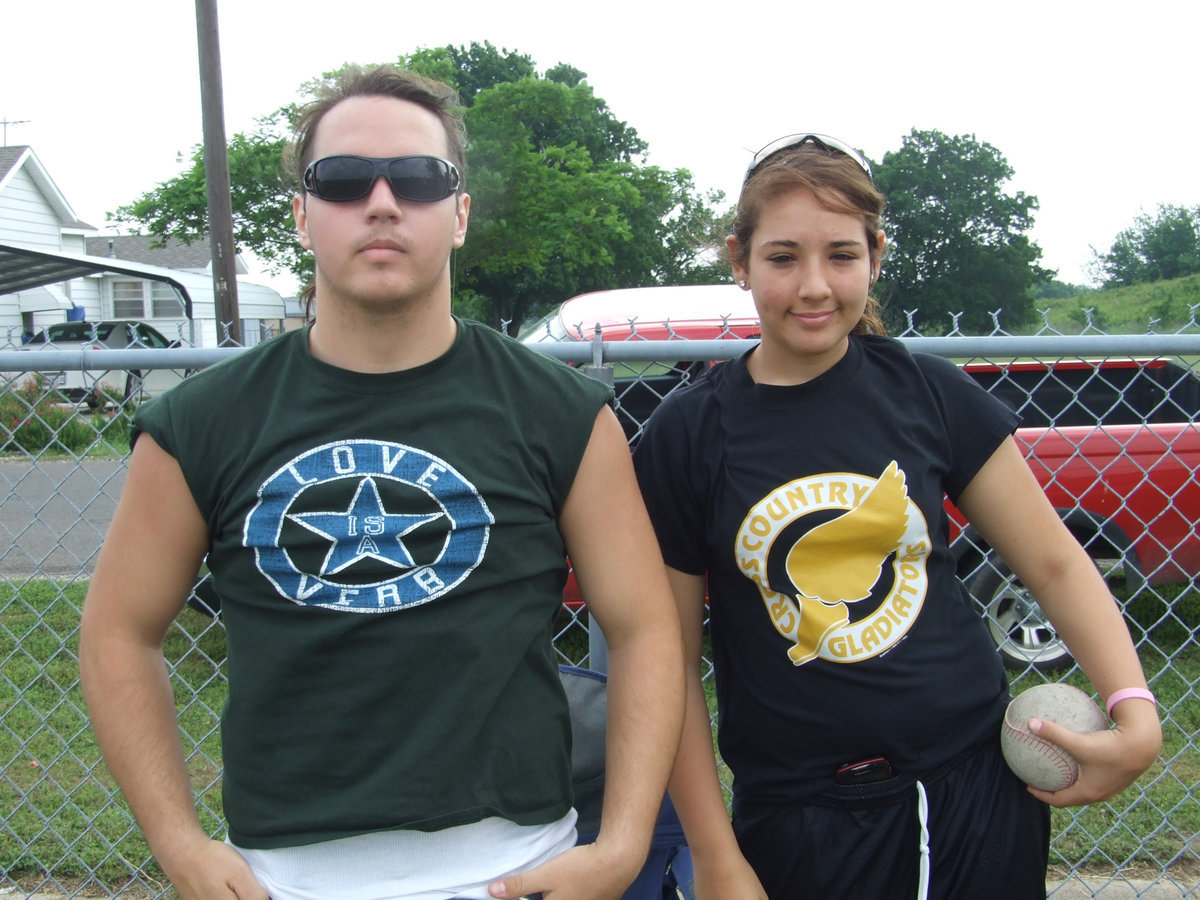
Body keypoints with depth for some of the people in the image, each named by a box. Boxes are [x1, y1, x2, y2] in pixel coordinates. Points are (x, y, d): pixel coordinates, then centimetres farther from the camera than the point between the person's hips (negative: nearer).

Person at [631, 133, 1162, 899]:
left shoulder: (929, 393, -2)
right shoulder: (688, 433, -5)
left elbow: (1055, 565, 3)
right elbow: (672, 659, -3)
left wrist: (1136, 715, -11)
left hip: (978, 796, 2)